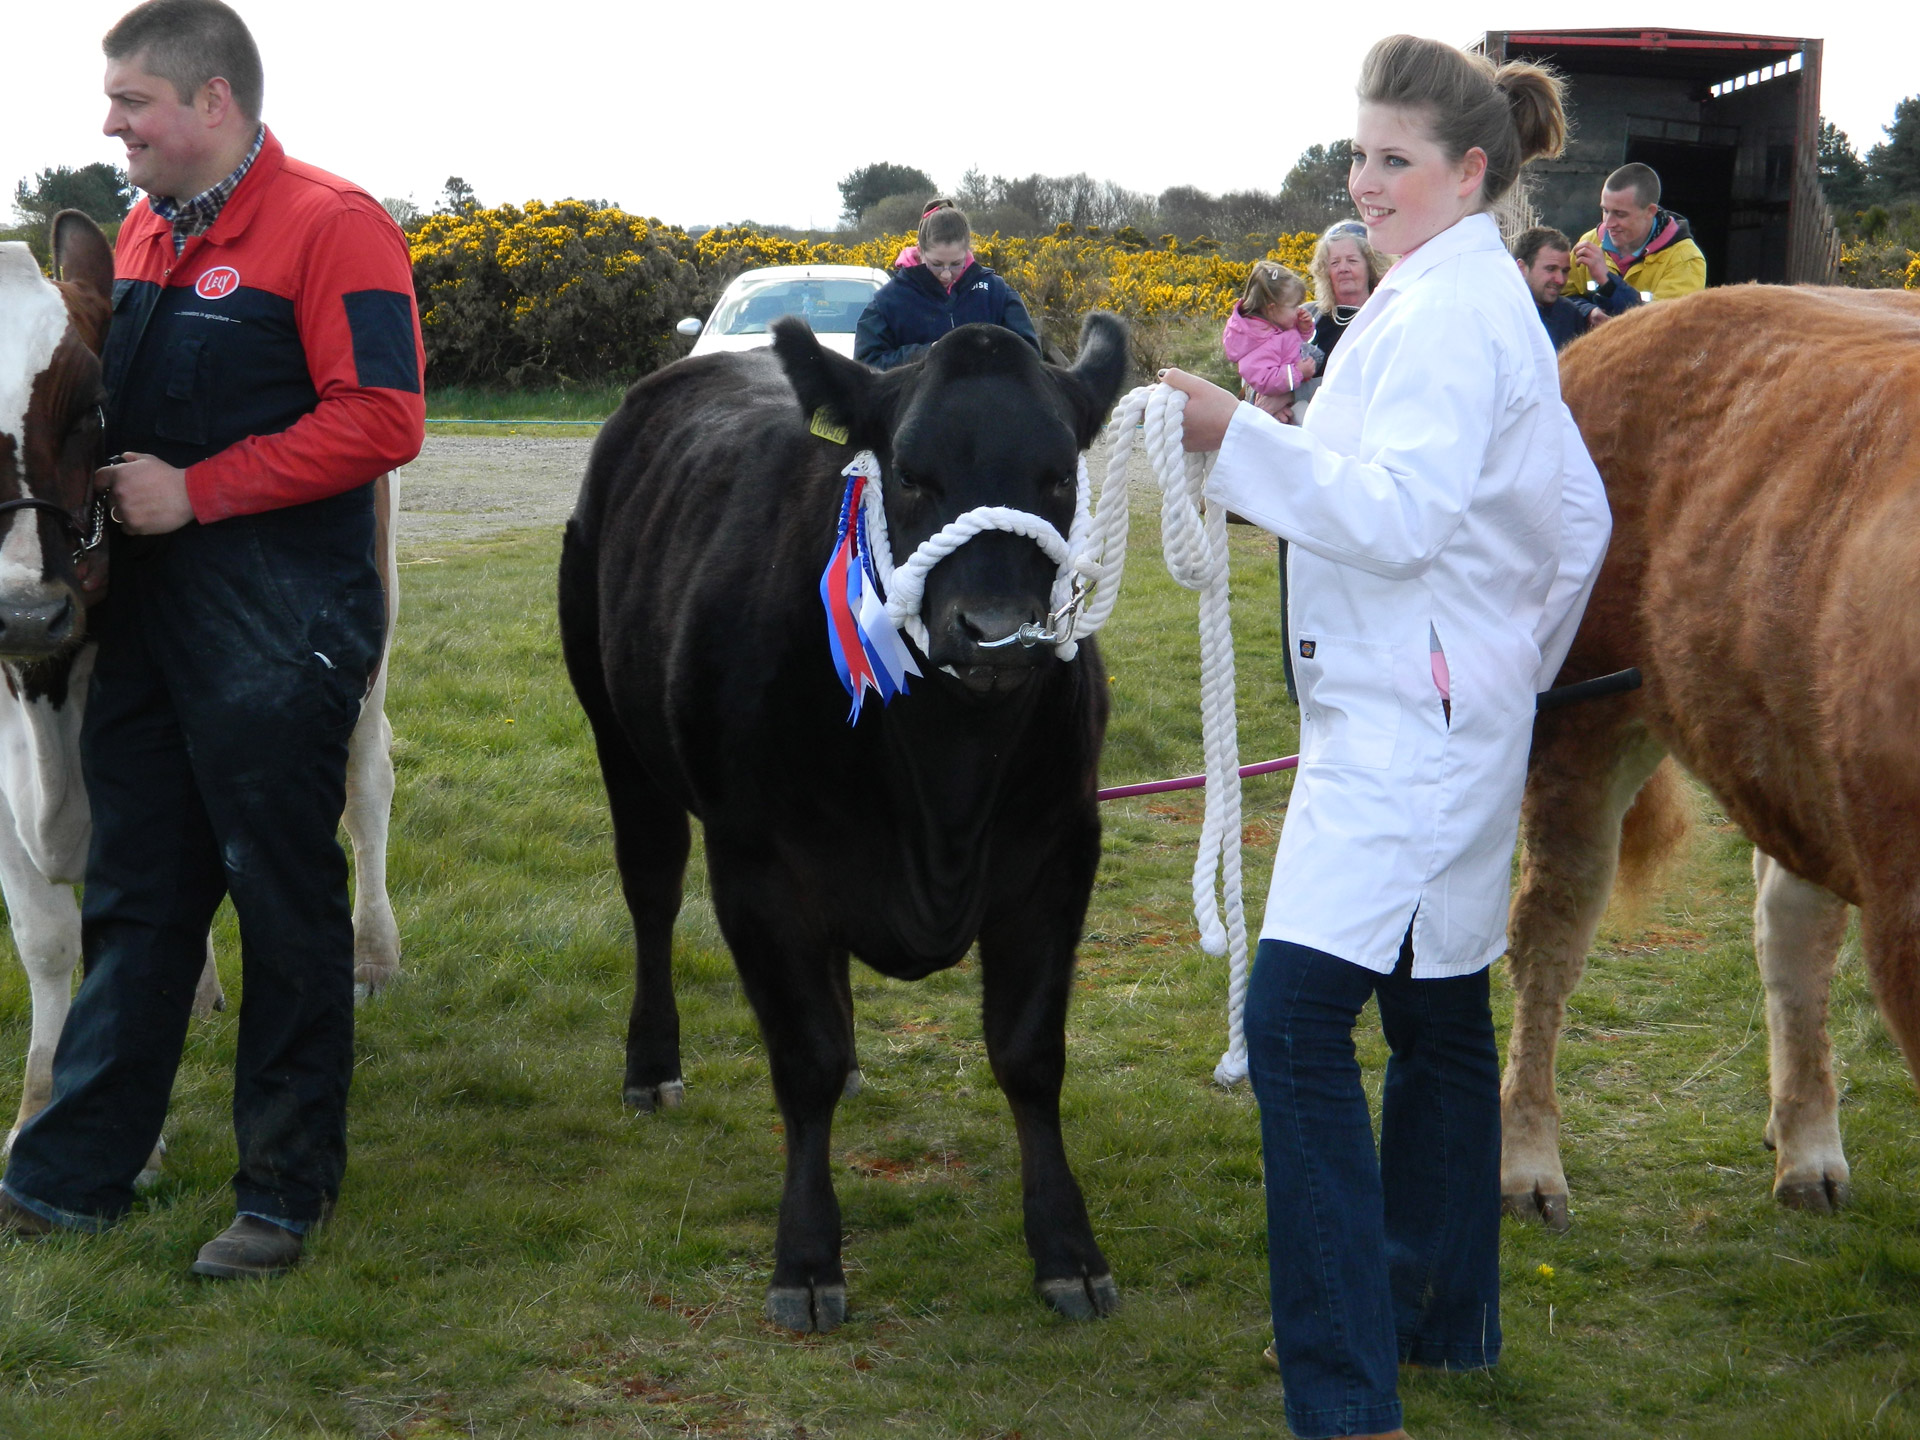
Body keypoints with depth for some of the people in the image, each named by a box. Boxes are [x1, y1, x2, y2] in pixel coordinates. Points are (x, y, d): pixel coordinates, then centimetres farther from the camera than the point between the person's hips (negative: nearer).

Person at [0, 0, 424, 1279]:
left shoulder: (329, 227, -11)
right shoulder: (145, 234, 14)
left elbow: (380, 420, -19)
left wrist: (197, 490, -18)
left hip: (278, 636, -8)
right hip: (147, 623, 8)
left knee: (287, 908, 3)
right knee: (134, 902, 14)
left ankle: (287, 1193, 14)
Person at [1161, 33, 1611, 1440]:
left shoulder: (1446, 310, -15)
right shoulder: (1485, 300, 17)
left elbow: (1402, 511, -27)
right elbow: (1580, 514, 23)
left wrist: (1238, 436, -30)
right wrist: (1523, 664, 29)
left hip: (1410, 727, -11)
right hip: (1432, 717, 11)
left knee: (1298, 1015, -16)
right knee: (1437, 1015, 19)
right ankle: (1445, 1319, 33)